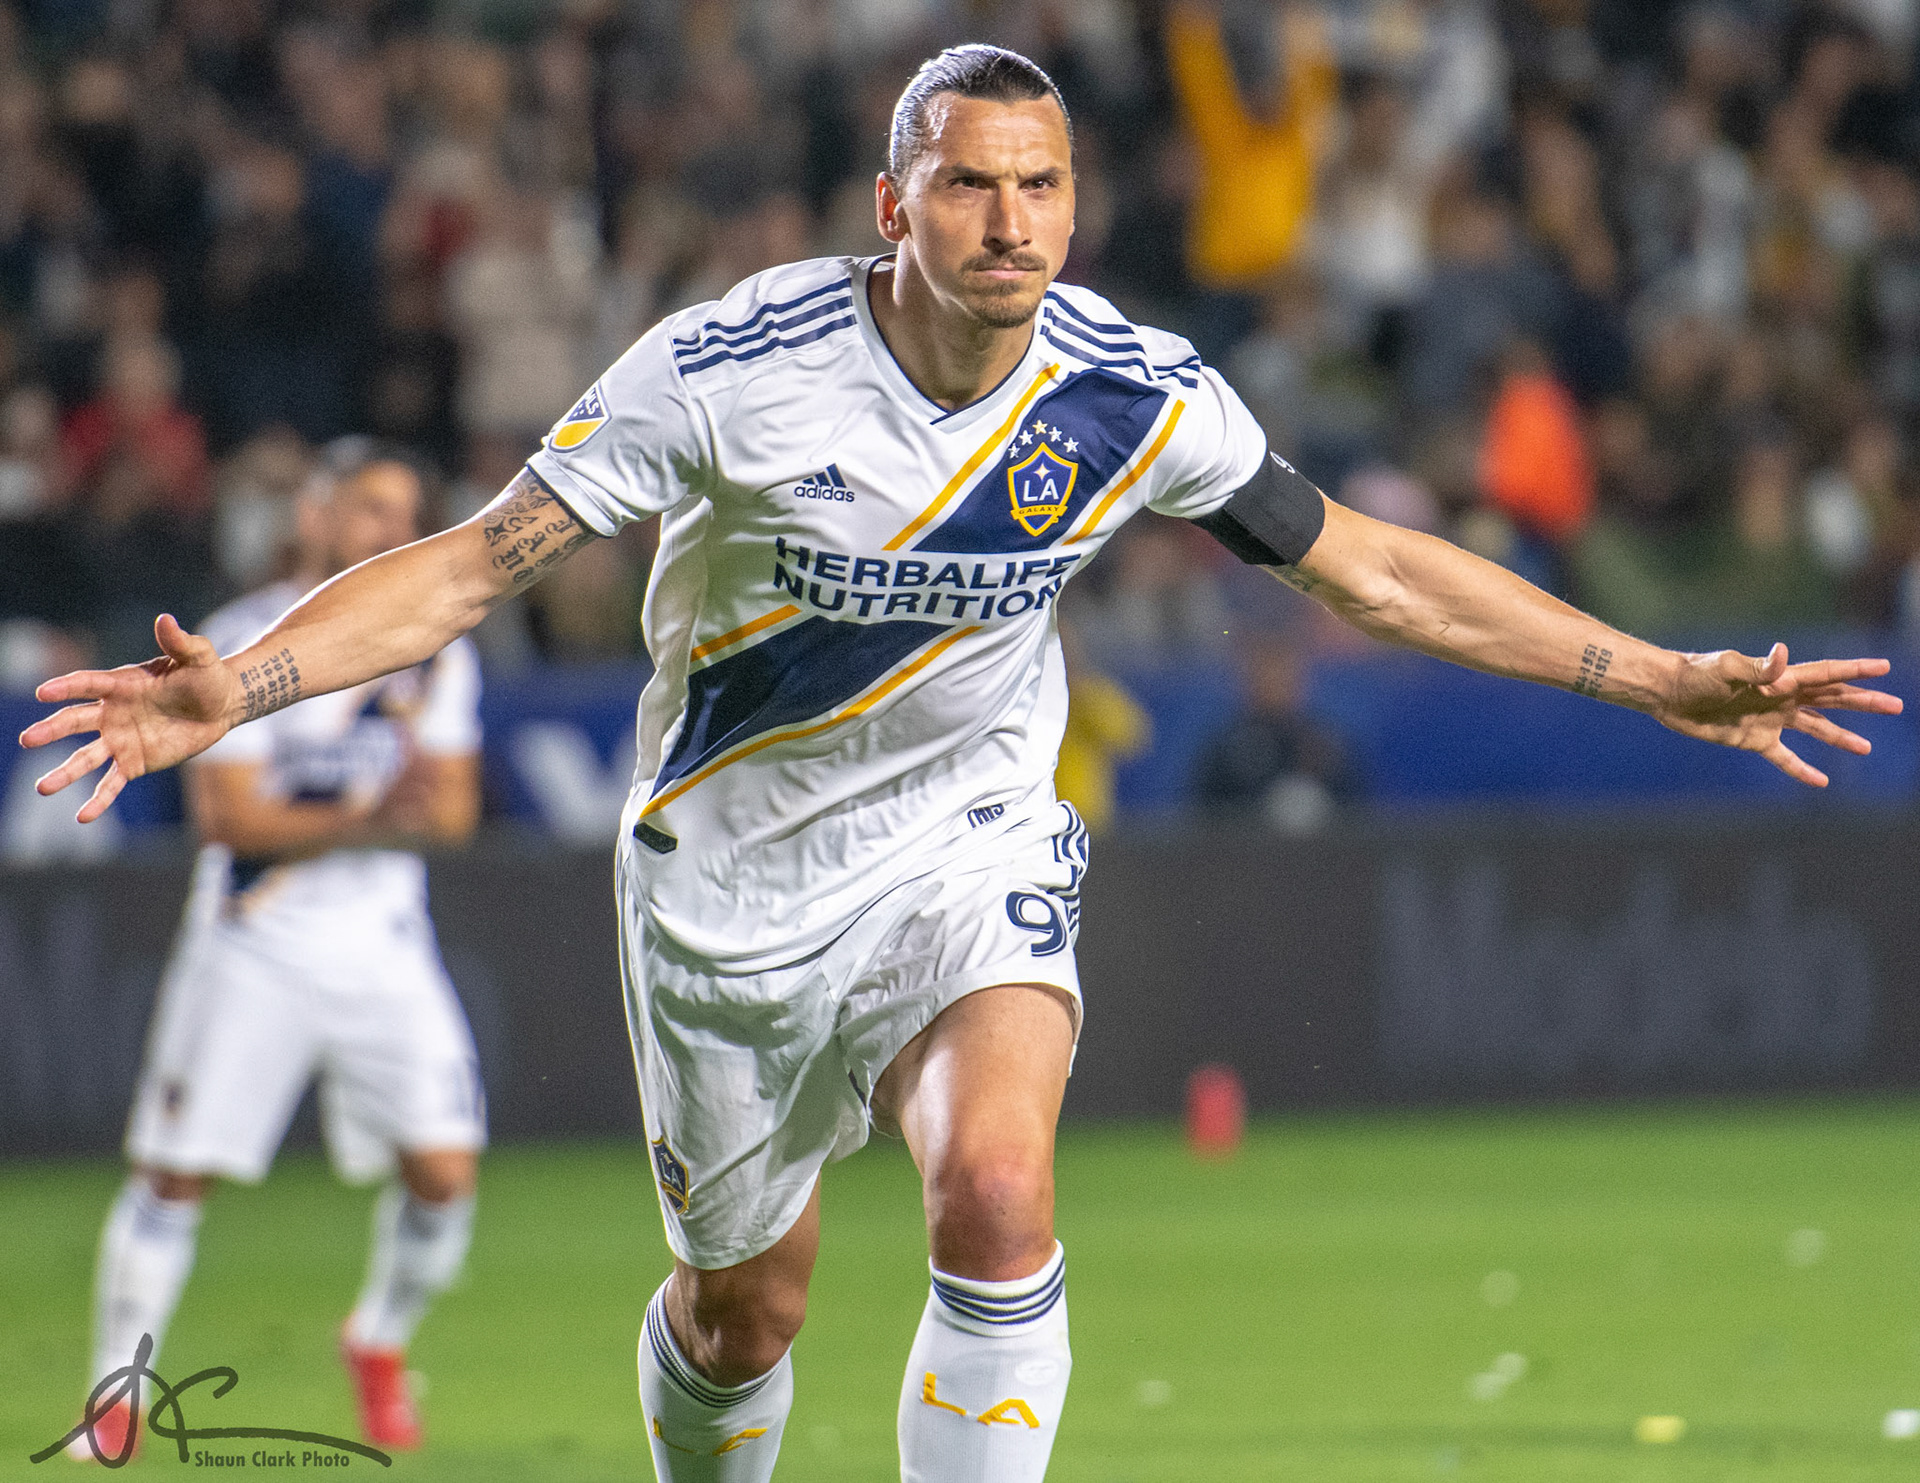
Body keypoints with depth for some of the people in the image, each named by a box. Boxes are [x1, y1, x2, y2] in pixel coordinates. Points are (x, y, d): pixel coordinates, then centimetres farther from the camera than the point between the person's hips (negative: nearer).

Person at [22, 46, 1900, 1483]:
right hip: (734, 870, 0)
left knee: (996, 1191, -25)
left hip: (971, 843, 0)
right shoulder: (732, 366, -21)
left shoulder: (1133, 397, -13)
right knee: (743, 1305, 8)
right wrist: (241, 685, -31)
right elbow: (479, 560, -17)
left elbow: (1367, 565, 0)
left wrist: (1663, 682, 0)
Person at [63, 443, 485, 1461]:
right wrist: (363, 819, -24)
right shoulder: (245, 642, -8)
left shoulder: (436, 651, 7)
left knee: (444, 1171, -7)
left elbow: (456, 811, 6)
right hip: (254, 944, -3)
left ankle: (381, 1343, 19)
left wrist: (418, 802, -18)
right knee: (174, 1174, -4)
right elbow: (226, 813, -13)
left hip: (384, 940, 3)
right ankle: (116, 1391, 10)